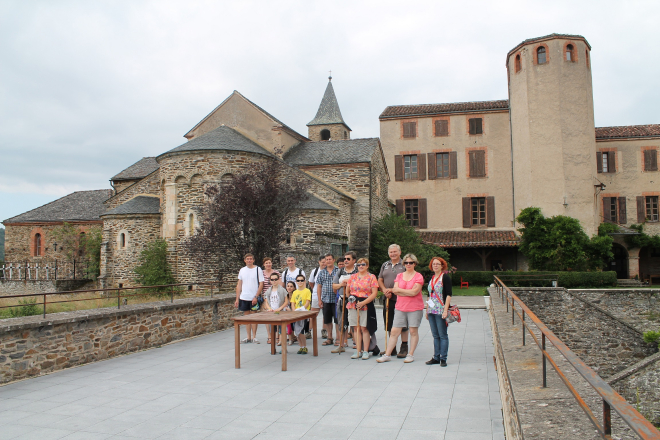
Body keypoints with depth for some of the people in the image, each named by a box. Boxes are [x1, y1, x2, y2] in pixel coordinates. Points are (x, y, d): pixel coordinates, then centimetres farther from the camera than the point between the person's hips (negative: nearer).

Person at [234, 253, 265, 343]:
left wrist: (256, 297, -14)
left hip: (254, 298, -4)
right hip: (244, 298, 4)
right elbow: (239, 285, 12)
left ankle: (254, 337, 11)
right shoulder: (242, 270, 9)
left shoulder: (258, 269, -3)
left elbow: (261, 284, -6)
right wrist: (237, 299, 7)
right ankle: (249, 337, 16)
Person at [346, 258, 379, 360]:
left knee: (364, 328, -3)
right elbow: (347, 291, 21)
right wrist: (350, 298, 4)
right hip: (353, 305, 4)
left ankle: (365, 351, 4)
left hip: (366, 305, -4)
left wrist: (363, 302, -15)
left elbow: (374, 293, -7)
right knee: (356, 328, 6)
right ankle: (358, 351, 12)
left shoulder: (372, 277, 0)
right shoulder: (352, 277, 12)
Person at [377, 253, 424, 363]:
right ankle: (387, 354, 6)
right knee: (394, 331, 2)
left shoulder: (418, 276, -2)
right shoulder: (399, 276, 11)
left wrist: (400, 290, -6)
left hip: (415, 308, -3)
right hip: (400, 307, 3)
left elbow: (414, 292, -14)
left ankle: (411, 354, 15)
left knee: (413, 331, 3)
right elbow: (395, 291, 0)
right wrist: (409, 292, -10)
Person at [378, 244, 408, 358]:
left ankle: (404, 348, 10)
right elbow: (380, 280, 13)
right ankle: (392, 348, 19)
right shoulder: (385, 265, 14)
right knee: (389, 324, 9)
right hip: (388, 298, 5)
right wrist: (384, 290, -5)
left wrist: (392, 289, -16)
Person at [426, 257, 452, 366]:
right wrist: (427, 310, 17)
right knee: (435, 335, 11)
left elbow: (449, 294, -11)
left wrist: (445, 310, -18)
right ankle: (436, 357, 17)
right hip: (431, 310, 7)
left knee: (443, 335, -1)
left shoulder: (445, 277, -6)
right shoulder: (431, 278, 15)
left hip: (440, 311, -7)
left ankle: (443, 358, 6)